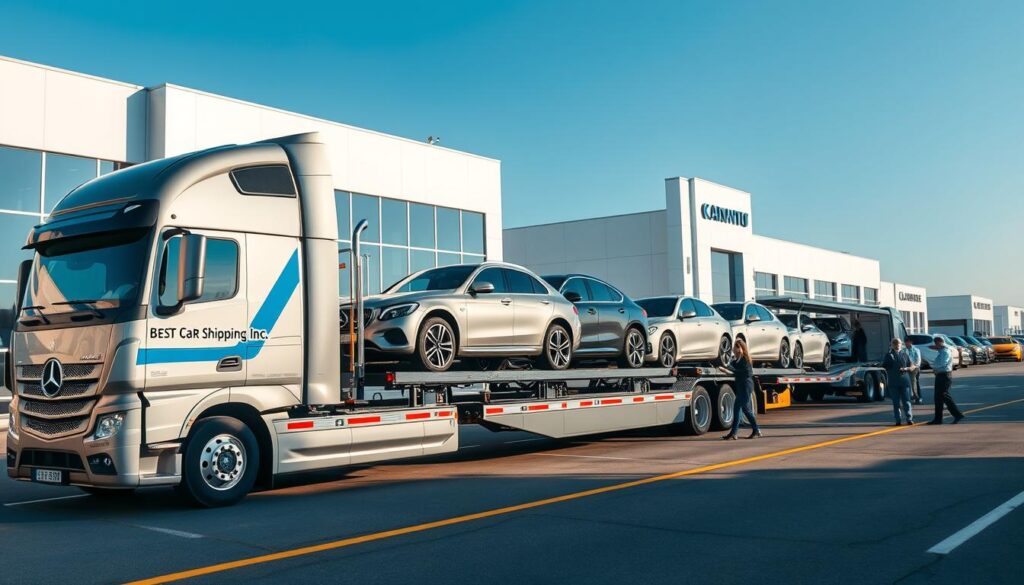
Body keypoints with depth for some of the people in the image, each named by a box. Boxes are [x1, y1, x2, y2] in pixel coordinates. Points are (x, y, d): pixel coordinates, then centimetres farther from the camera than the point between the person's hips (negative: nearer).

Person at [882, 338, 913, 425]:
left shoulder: (904, 354, 9)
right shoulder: (889, 355, 7)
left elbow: (910, 366, 10)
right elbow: (884, 366, 10)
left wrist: (905, 369, -9)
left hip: (905, 381, 0)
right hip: (893, 382, 0)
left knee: (906, 401, -1)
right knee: (896, 402, 2)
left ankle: (909, 419, 2)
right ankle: (898, 420, 5)